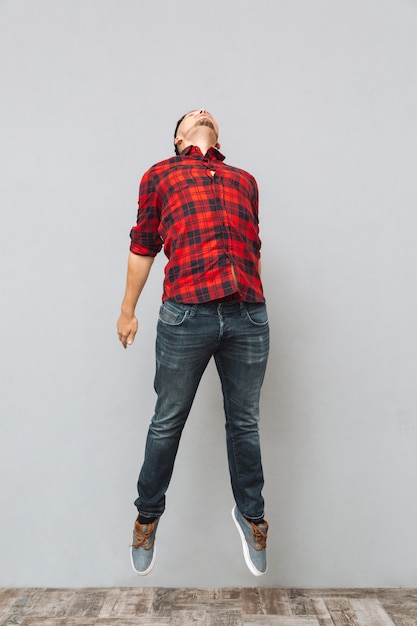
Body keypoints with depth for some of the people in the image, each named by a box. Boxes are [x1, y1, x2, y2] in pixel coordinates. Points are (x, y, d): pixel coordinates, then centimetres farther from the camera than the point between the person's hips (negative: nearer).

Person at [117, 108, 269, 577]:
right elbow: (143, 248, 15)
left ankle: (250, 513, 32)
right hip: (185, 313, -2)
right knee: (168, 421, 8)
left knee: (244, 422, 12)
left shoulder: (245, 181, 24)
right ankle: (148, 514, 29)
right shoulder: (159, 175, 17)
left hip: (248, 315, 3)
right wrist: (128, 310, 15)